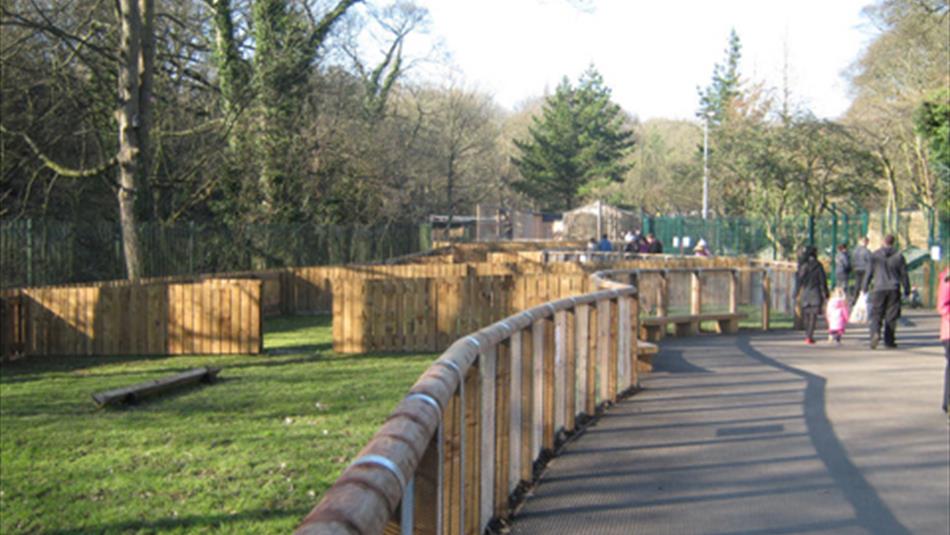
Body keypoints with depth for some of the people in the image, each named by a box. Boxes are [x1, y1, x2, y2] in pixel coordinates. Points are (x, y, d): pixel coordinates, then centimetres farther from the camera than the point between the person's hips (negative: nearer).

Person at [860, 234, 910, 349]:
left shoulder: (875, 255, -1)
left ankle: (875, 333, -24)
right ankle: (889, 340, 9)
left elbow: (869, 272, 0)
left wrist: (864, 287, 6)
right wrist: (907, 289, 12)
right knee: (891, 316, 8)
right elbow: (904, 274, 5)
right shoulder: (899, 256, 2)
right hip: (894, 289, 1)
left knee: (876, 314, 1)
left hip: (879, 289, -1)